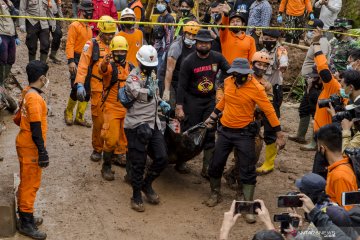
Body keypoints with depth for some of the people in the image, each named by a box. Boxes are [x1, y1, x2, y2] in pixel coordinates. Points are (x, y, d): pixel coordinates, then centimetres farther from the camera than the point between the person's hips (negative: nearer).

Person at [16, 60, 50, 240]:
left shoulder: (27, 93, 8)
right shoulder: (35, 98, -21)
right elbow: (35, 128, -23)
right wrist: (43, 152, -20)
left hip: (25, 144, 10)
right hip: (31, 147, -10)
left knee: (26, 183, 18)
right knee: (30, 184, -1)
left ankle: (25, 217, 30)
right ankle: (26, 223, 8)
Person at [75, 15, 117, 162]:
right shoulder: (92, 45, 0)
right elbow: (83, 65, -6)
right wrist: (80, 84, -17)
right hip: (98, 90, -3)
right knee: (99, 121, 2)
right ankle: (97, 149, 19)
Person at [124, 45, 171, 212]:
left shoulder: (152, 73, 11)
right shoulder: (133, 77, -14)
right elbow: (139, 93, -35)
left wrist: (161, 103, 11)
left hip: (153, 124, 7)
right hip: (137, 126, -7)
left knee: (162, 158, 5)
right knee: (138, 163, 1)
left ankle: (147, 184, 28)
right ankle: (136, 195, 19)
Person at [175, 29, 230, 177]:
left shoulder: (217, 58, -2)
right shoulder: (188, 62, -10)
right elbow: (182, 86, -10)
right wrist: (179, 107, -14)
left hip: (210, 100, 3)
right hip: (192, 101, -3)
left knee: (210, 134, 5)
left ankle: (207, 168, 14)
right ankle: (180, 162, 20)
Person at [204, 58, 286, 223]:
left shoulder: (256, 88, -17)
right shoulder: (227, 82, -3)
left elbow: (269, 111, -16)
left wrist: (279, 135, -17)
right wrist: (213, 116, 20)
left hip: (244, 133, -4)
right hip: (225, 131, 5)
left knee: (248, 171, -1)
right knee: (215, 165, 11)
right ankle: (215, 195, 34)